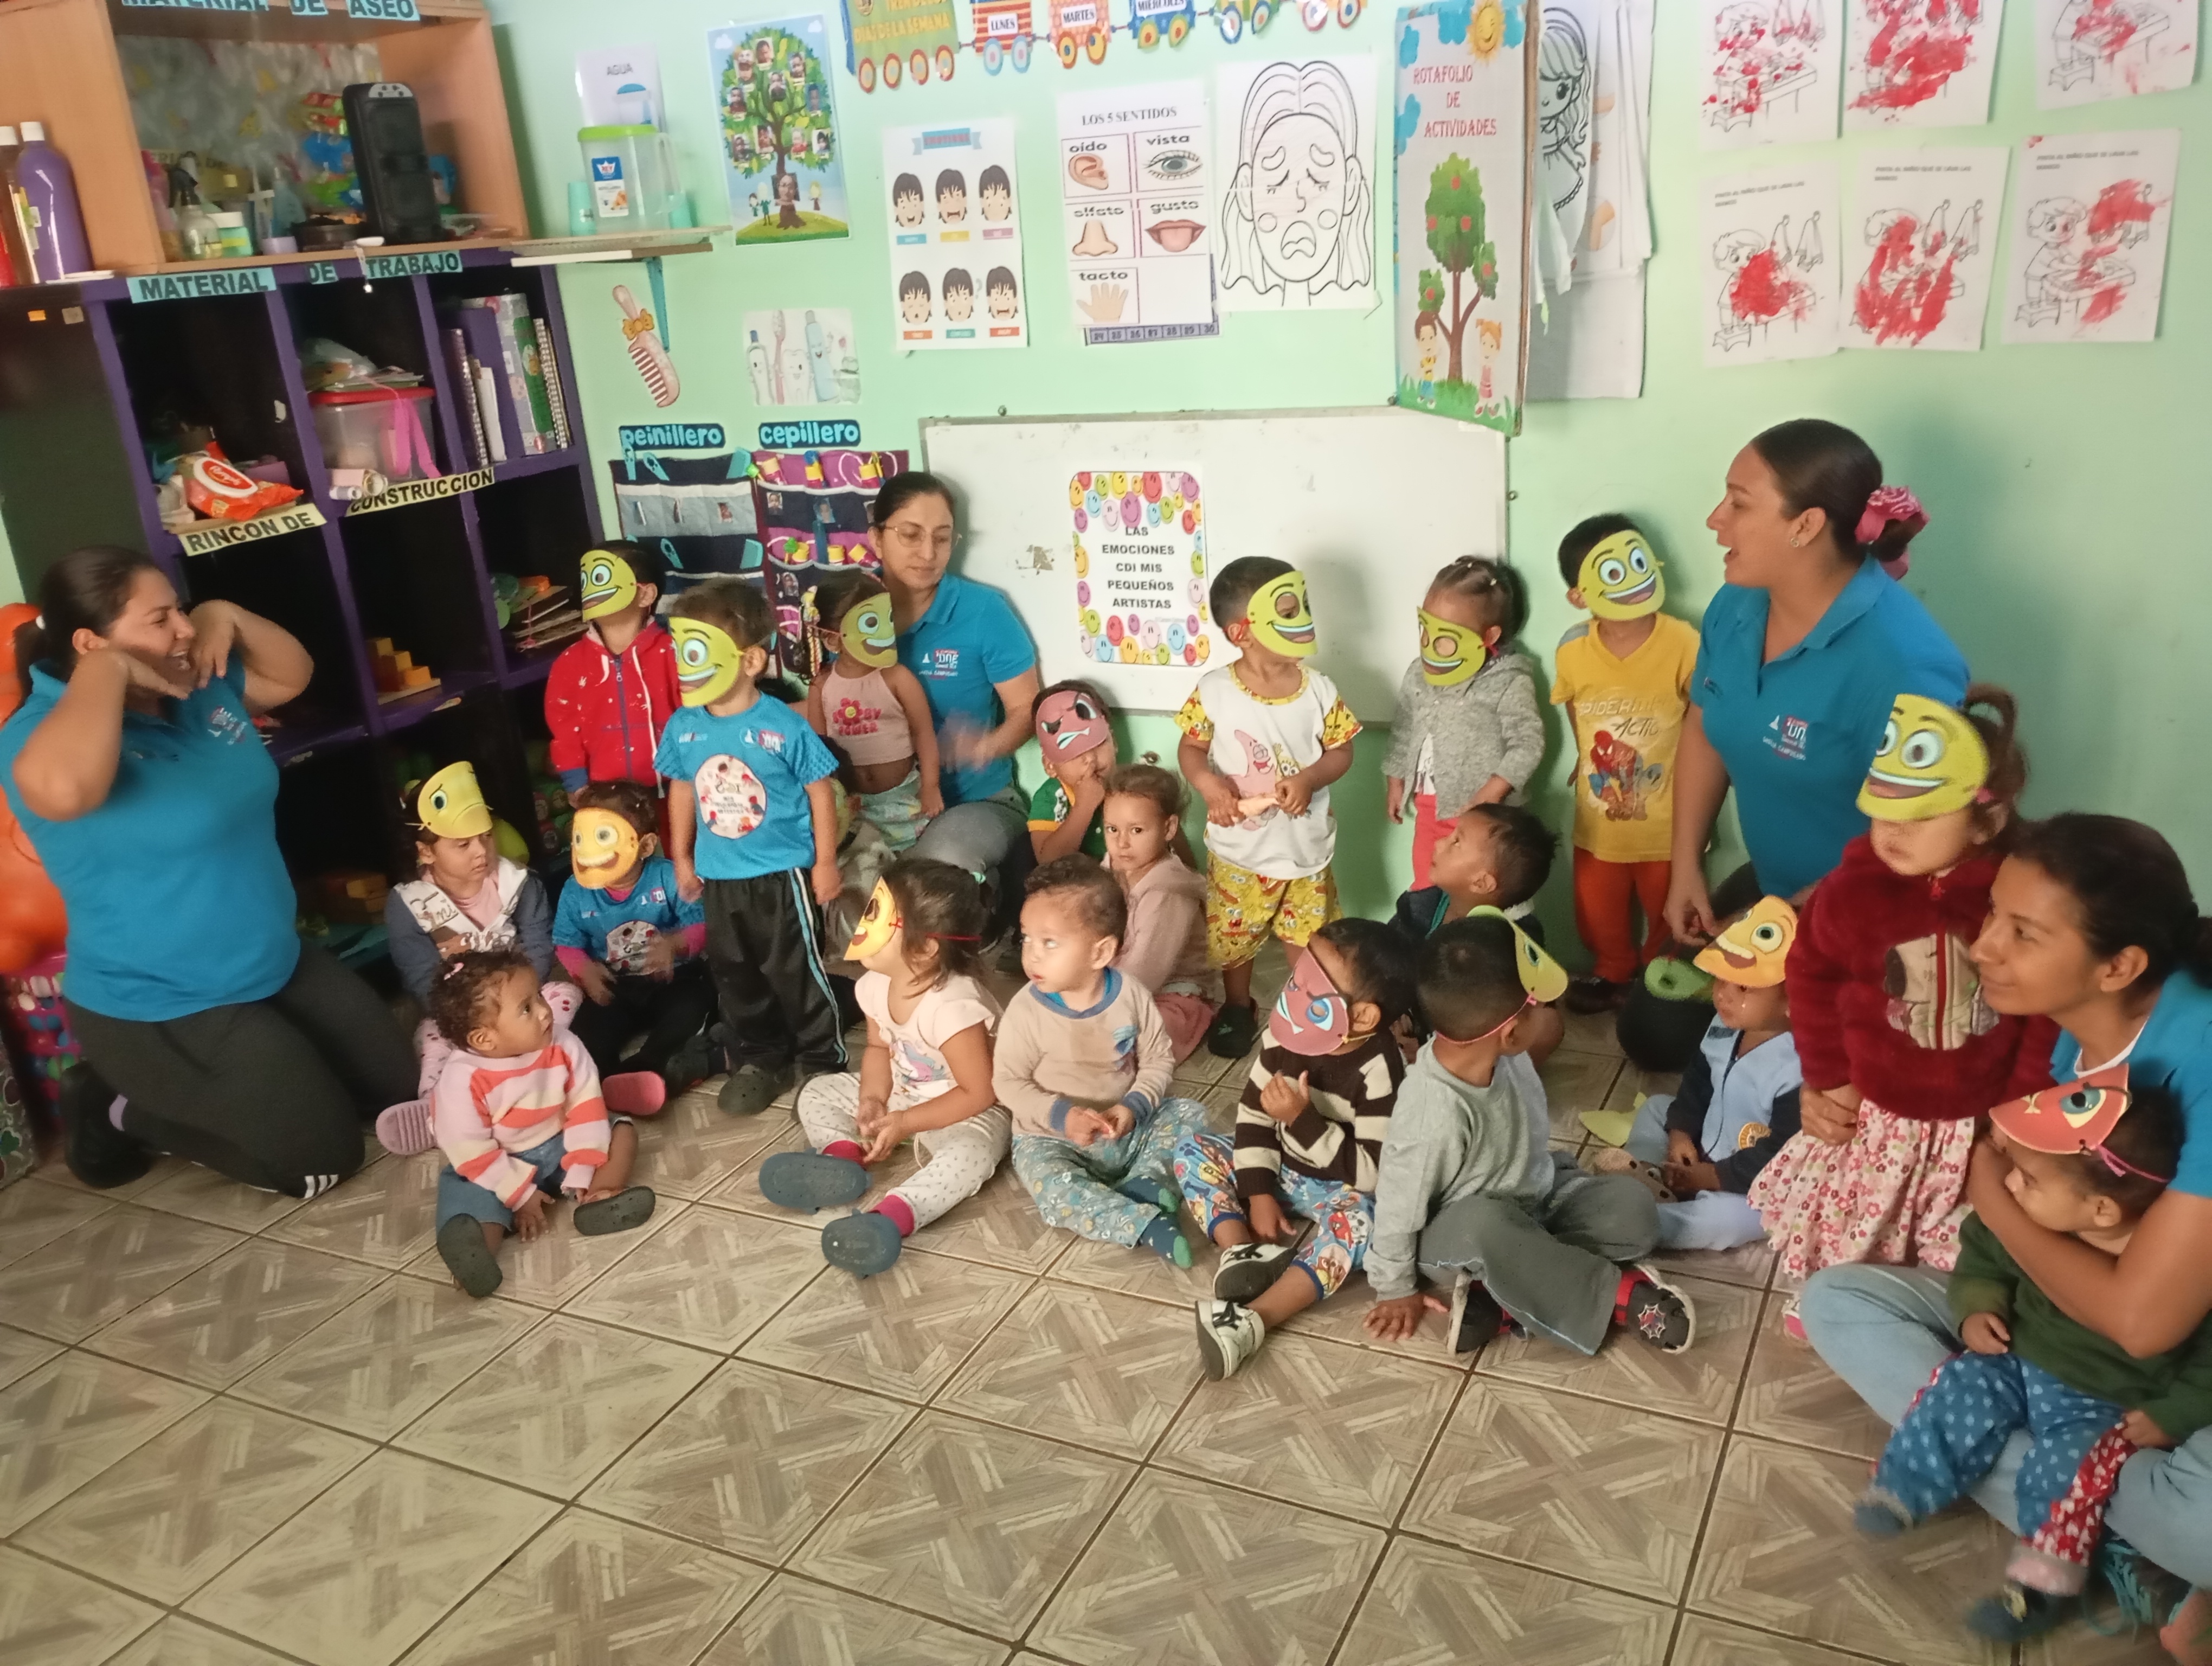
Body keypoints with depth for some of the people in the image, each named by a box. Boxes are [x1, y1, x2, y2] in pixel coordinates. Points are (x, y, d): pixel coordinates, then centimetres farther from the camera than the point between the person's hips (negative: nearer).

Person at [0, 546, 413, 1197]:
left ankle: (179, 1091, 27)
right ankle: (121, 1111, 12)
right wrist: (107, 670, -34)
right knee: (323, 1156, -6)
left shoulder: (202, 687, 0)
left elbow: (292, 675, 15)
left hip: (278, 966, 9)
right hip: (158, 1011, -9)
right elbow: (61, 788, -50)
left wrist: (227, 617, -5)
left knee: (396, 1085, 17)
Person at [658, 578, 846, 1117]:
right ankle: (759, 1060, 33)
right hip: (719, 878, 5)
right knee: (735, 977, 16)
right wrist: (682, 859, 14)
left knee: (796, 974, 5)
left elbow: (819, 791, -9)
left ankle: (825, 1062, 23)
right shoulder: (683, 728, -4)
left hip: (783, 875, -5)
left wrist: (825, 863, -7)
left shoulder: (783, 726, -18)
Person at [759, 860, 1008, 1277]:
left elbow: (980, 1093, -28)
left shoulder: (954, 1007, -34)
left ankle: (893, 1215, -55)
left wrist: (905, 1124, -24)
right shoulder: (876, 985, -10)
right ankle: (843, 1160, -21)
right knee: (816, 1093, 5)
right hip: (899, 1096, 9)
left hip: (966, 1112, -8)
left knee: (970, 1154, -40)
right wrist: (873, 1099, -13)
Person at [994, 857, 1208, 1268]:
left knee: (1190, 1114, -9)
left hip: (1129, 1128, 3)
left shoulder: (1130, 995, -11)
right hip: (1055, 1139, -3)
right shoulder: (1026, 1010, -17)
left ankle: (1145, 1180, -18)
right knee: (1052, 1187, -32)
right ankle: (1146, 1224, -31)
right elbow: (1009, 1083, -11)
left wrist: (1135, 1106, -20)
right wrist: (1059, 1115, -25)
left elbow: (1159, 1059, -2)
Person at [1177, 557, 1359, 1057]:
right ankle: (1238, 1009, 41)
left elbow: (1341, 752, -3)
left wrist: (1309, 778, -21)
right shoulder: (1214, 690, -14)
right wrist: (1207, 782, -22)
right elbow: (1191, 747, -3)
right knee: (1233, 937, 16)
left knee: (1310, 941, 13)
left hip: (1304, 847, 1)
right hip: (1238, 850, -1)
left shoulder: (1318, 689, -10)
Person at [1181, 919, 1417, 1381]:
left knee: (1359, 1220, -38)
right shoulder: (1287, 1034, -12)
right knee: (1192, 1150, -6)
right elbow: (1254, 1112, -5)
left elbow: (1373, 1173, -30)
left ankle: (1253, 1320, -44)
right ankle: (1243, 1253, -24)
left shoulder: (1378, 1071, -28)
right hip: (1280, 1169, 6)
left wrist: (1303, 1120, -37)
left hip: (1340, 1188, -6)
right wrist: (1258, 1193, -14)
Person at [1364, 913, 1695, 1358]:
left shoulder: (1496, 1052, -18)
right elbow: (1397, 1209, -23)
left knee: (1634, 1208, -13)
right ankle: (1617, 1293, -19)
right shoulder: (1435, 1116, -36)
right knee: (1485, 1225, -41)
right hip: (1455, 1231, -7)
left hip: (1535, 1192, 8)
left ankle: (1501, 1297, -16)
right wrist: (1395, 1290, -9)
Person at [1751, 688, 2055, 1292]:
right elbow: (1812, 976, -2)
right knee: (1842, 1243, 16)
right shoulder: (1853, 890, -17)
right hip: (1874, 1114, 1)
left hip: (1978, 1123, 0)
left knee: (1962, 1261, 17)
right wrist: (1827, 1077, -1)